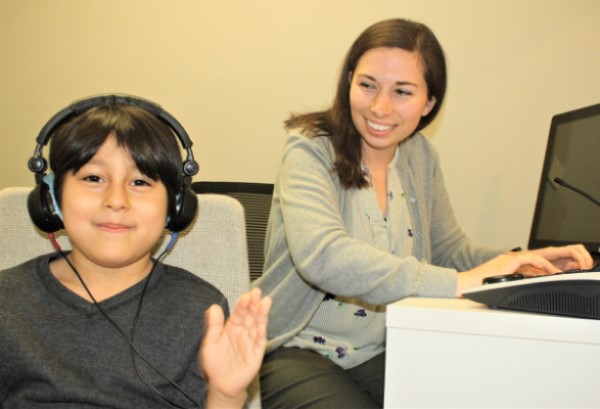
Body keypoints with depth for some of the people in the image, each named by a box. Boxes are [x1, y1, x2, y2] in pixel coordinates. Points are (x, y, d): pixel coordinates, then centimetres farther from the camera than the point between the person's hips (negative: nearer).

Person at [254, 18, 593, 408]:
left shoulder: (421, 156, 5)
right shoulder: (311, 150, -15)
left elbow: (449, 248, 12)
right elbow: (322, 255, -31)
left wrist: (521, 261, -8)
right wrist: (458, 283, -34)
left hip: (384, 355, 6)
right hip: (300, 353, -5)